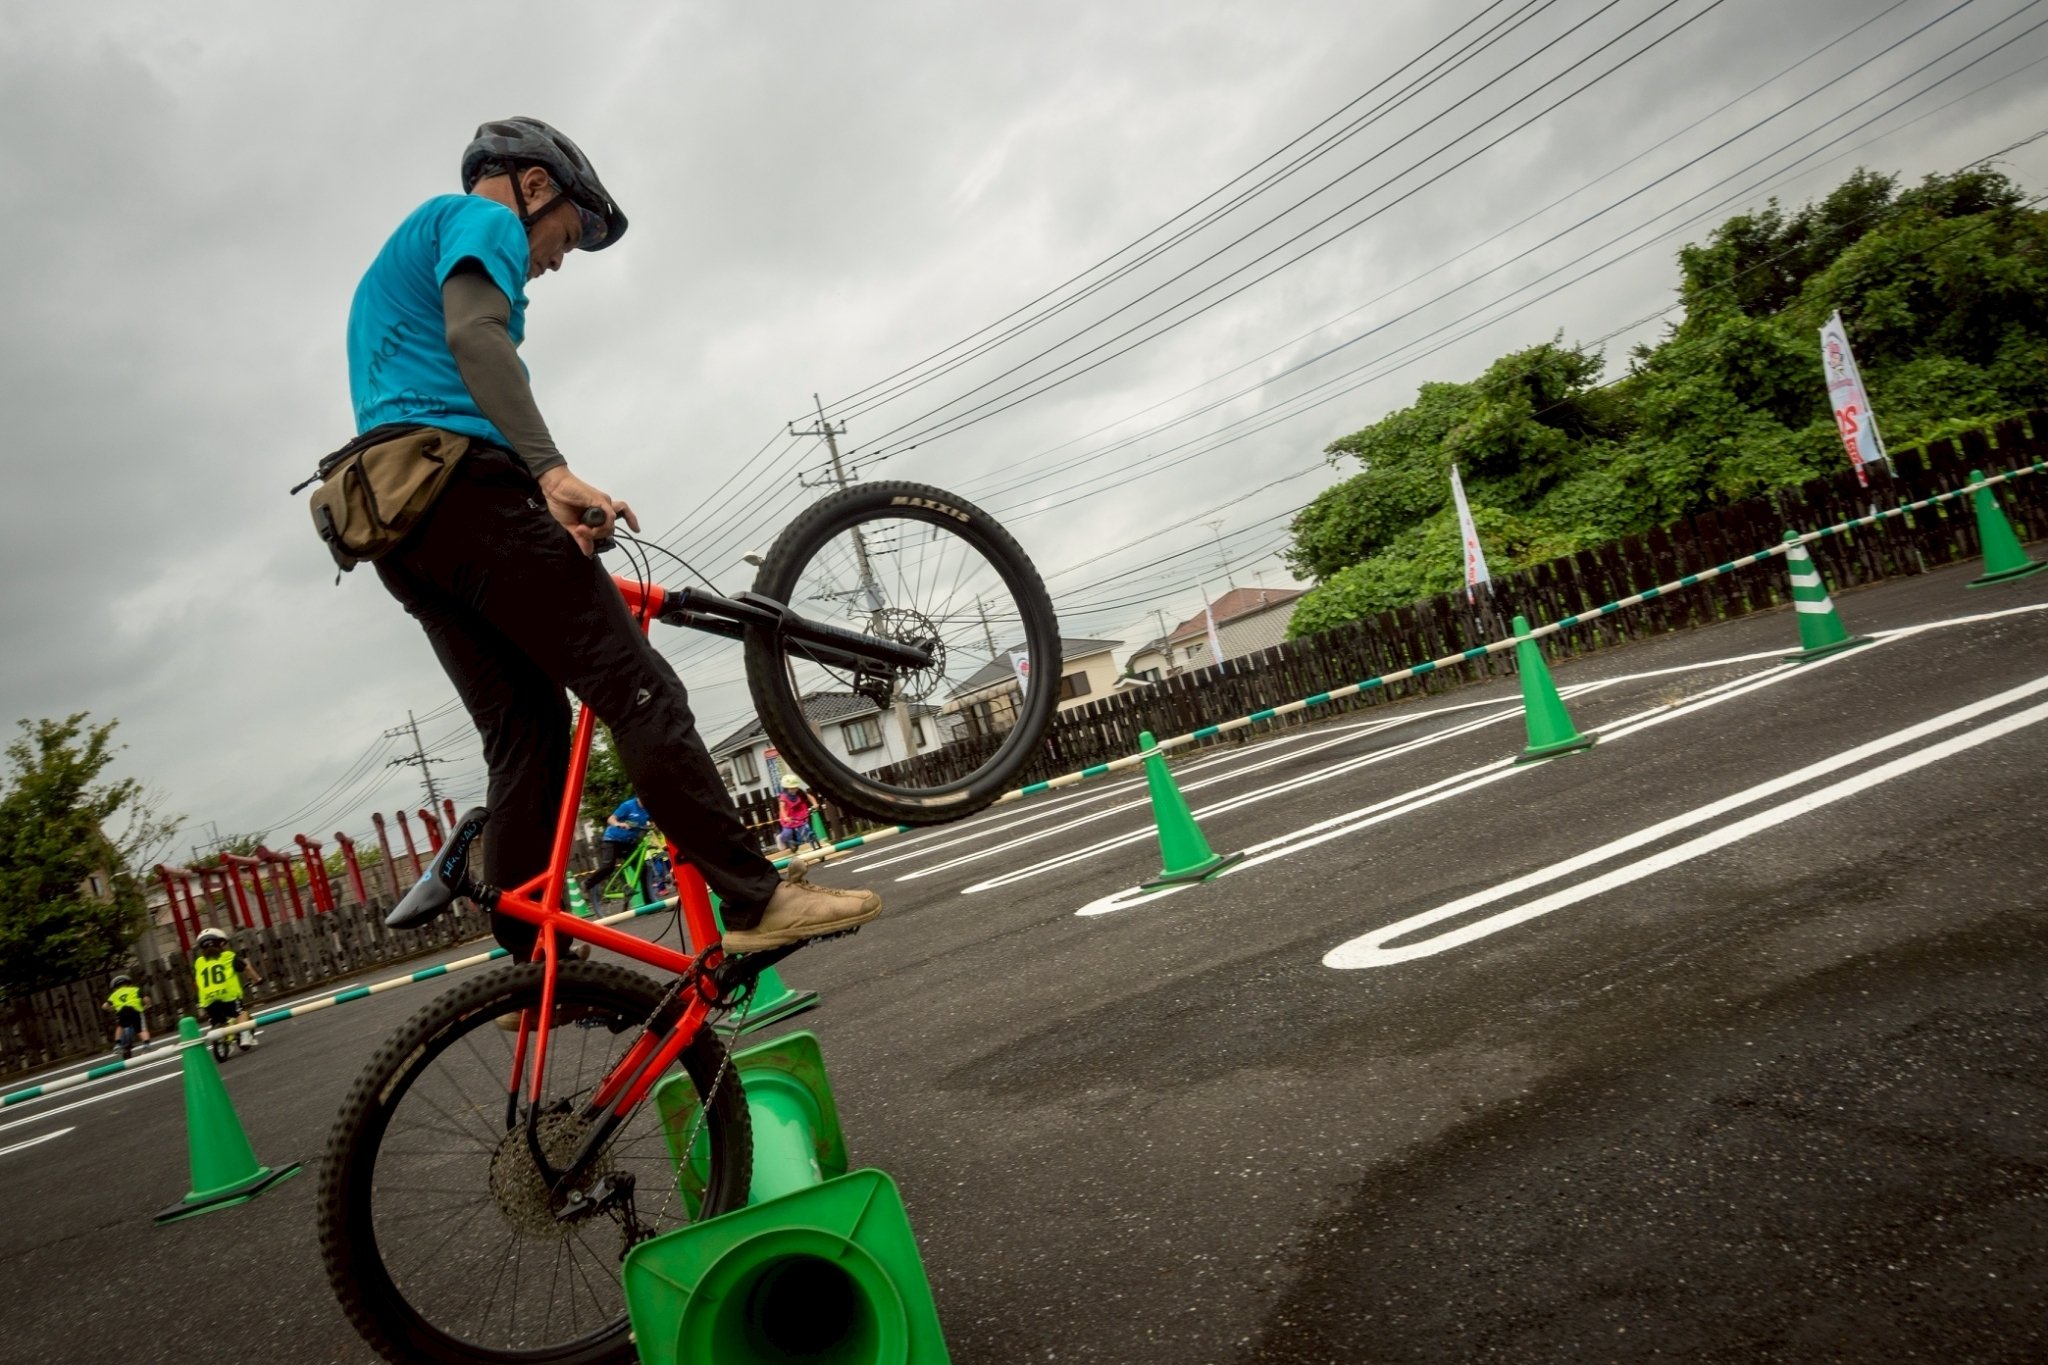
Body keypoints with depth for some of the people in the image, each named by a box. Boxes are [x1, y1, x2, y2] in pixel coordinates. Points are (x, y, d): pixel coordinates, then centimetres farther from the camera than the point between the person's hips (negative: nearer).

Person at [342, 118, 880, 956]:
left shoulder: (403, 259, 34)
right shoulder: (479, 217, 4)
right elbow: (474, 337, -17)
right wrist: (554, 472, -30)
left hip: (396, 525, 10)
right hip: (463, 485, -10)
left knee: (524, 729, 7)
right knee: (640, 692, -13)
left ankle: (532, 961, 5)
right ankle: (755, 900, -17)